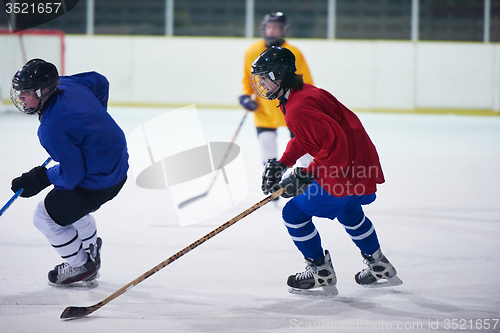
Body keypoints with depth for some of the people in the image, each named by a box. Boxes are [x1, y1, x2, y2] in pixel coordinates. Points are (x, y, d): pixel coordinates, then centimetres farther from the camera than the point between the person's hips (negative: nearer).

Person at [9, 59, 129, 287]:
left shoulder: (53, 130, -31)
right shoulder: (65, 84, -6)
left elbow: (72, 176, -24)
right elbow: (100, 82, 15)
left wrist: (41, 179, -9)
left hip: (100, 182, -10)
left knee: (46, 216, 5)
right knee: (66, 202, 33)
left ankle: (81, 268, 21)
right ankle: (91, 250, 52)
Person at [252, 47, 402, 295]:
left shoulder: (298, 108, -23)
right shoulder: (302, 93, 11)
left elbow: (334, 143, -29)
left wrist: (306, 175, -23)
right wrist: (281, 164, 14)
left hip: (345, 171, -11)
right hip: (365, 163, 11)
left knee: (295, 213, 0)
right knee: (348, 212, 35)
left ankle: (321, 274, 10)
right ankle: (380, 269, 44)